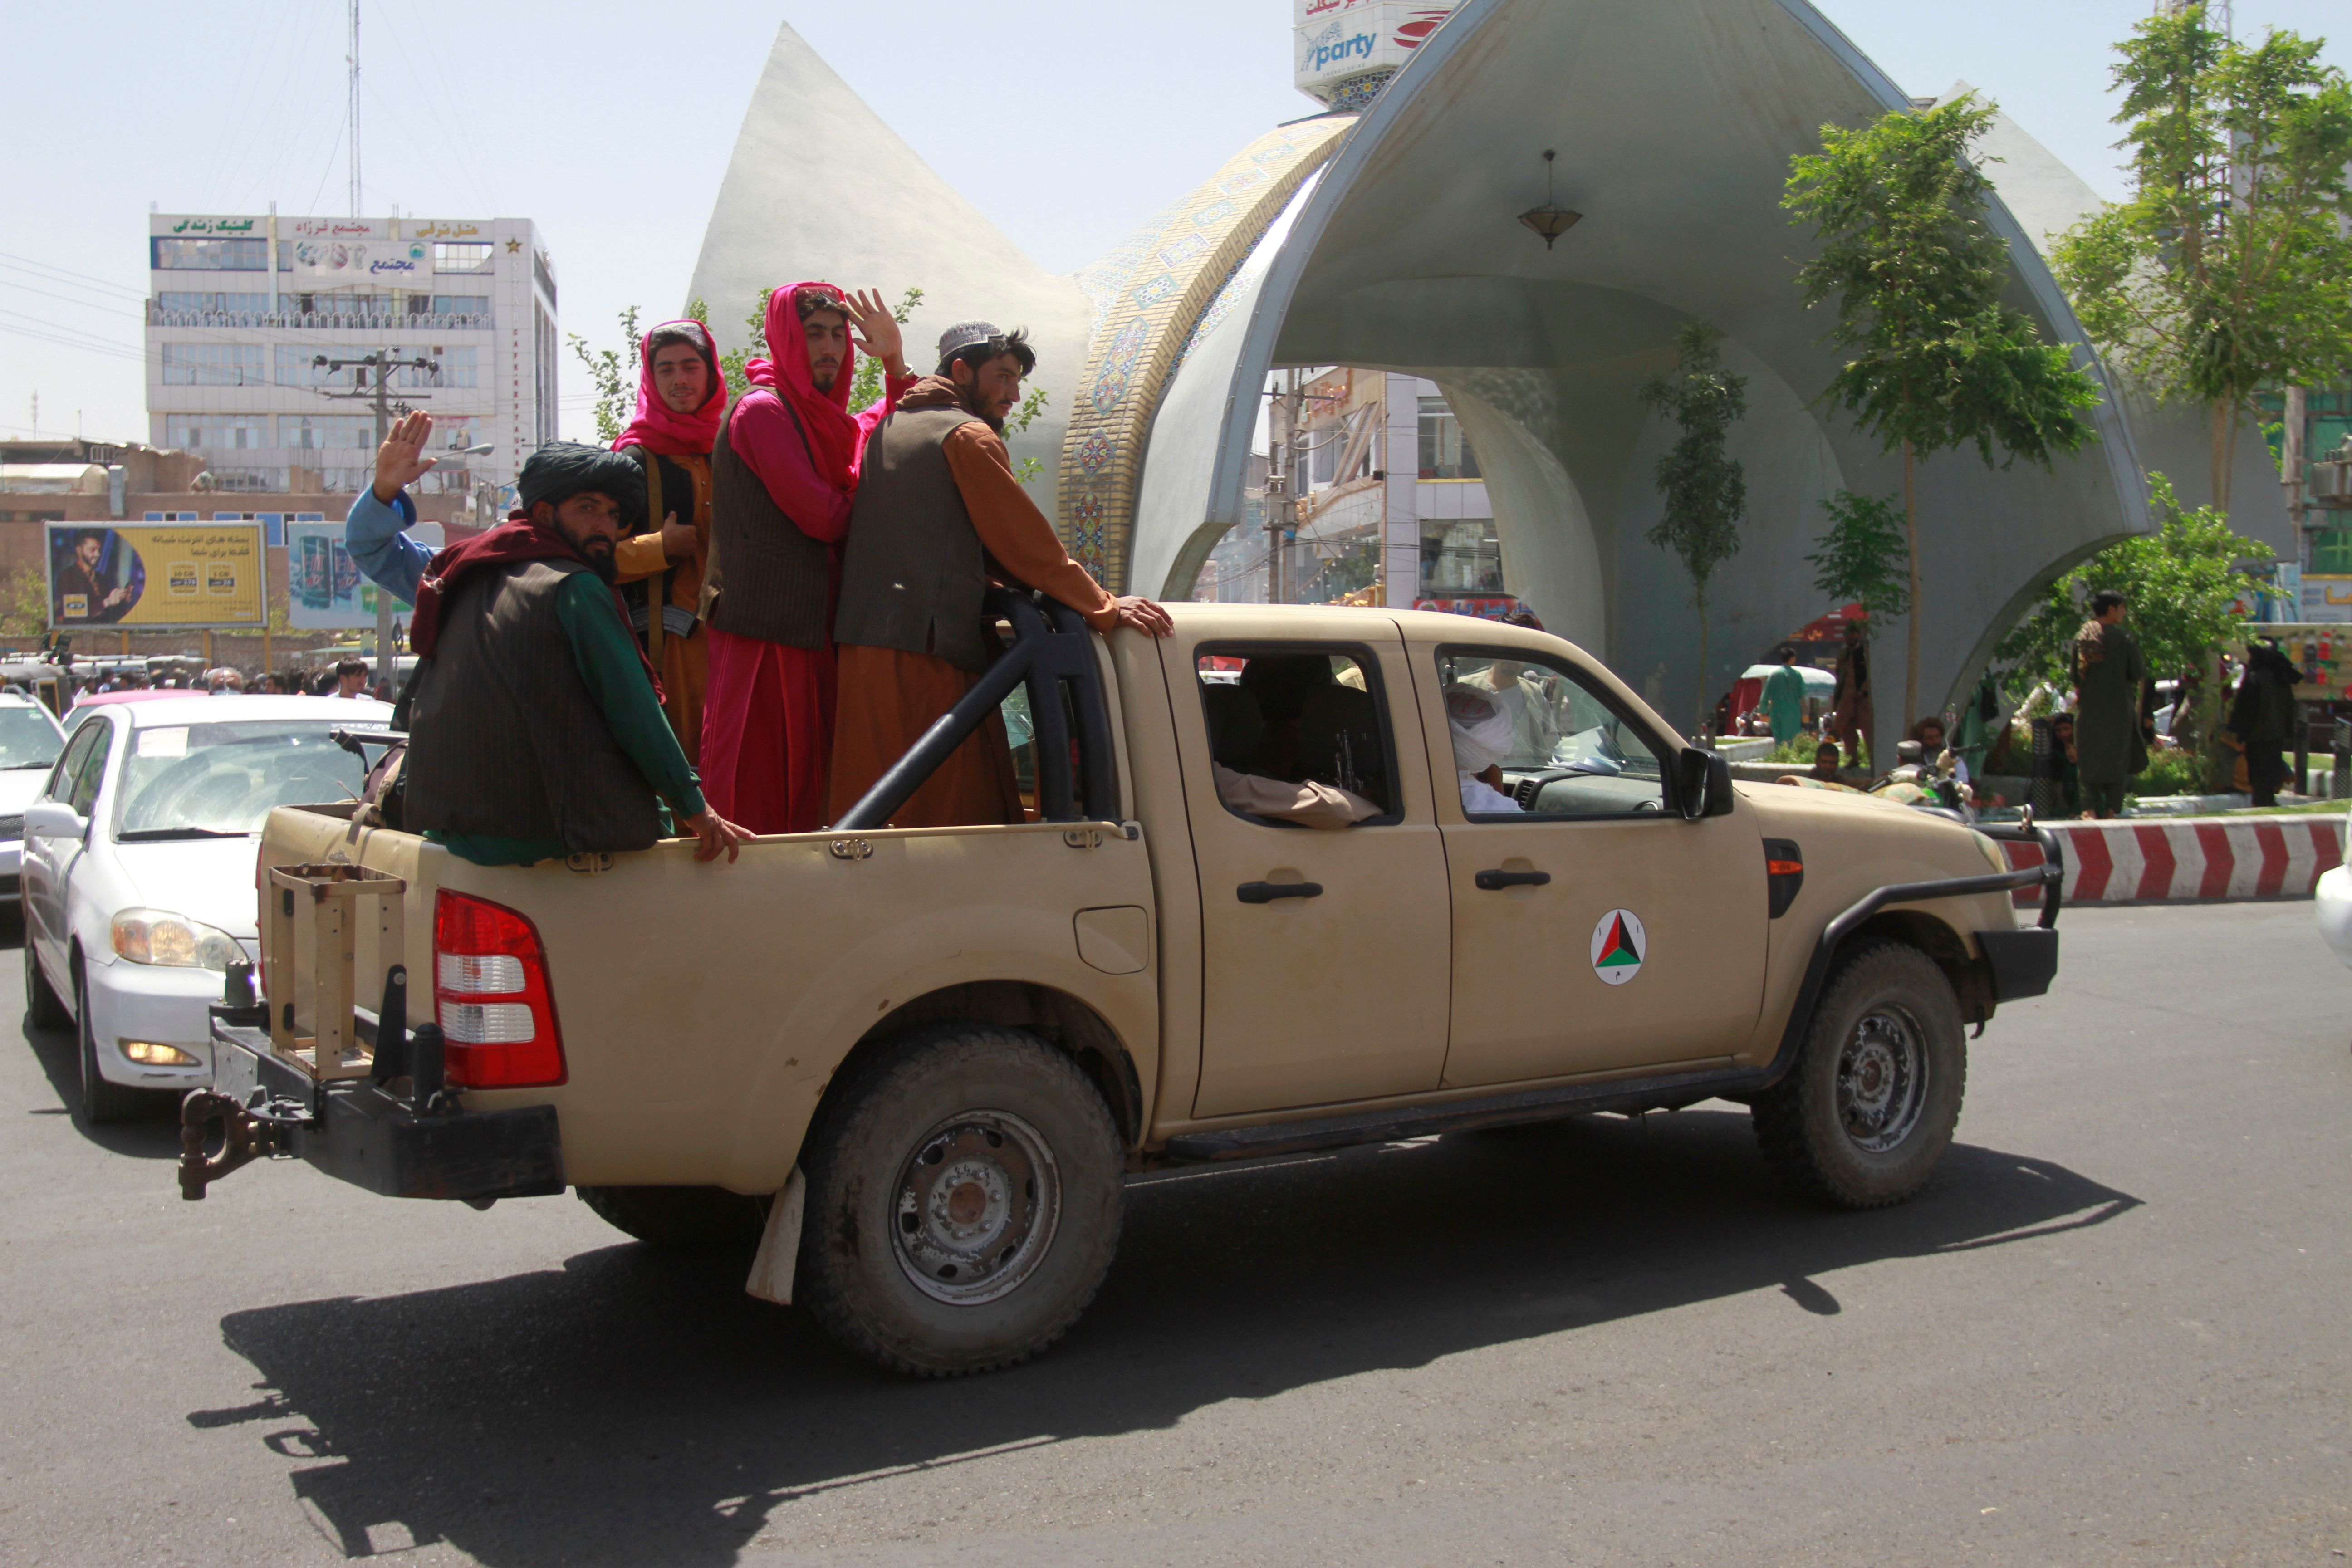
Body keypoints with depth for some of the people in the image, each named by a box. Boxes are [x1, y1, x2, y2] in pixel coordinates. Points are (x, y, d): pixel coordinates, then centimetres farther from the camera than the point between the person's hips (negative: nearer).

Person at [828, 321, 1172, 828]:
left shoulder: (884, 430, 23)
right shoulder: (968, 435, -5)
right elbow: (1025, 542, -7)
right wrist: (1103, 607, 0)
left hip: (862, 648, 9)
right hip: (930, 652, -9)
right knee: (958, 806, -8)